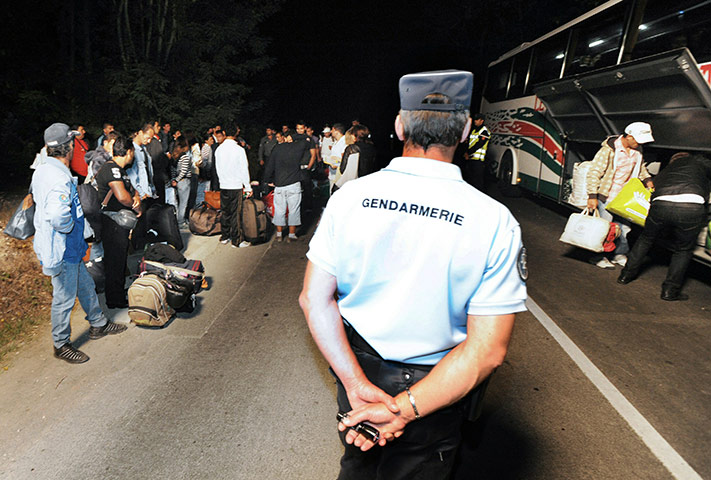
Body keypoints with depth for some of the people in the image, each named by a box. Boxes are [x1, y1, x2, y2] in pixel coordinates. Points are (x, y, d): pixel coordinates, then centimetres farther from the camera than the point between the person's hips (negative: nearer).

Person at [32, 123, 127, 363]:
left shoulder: (41, 170, 5)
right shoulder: (60, 179, -28)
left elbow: (36, 196, 24)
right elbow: (58, 215, -41)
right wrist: (69, 227, -21)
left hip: (68, 247, 10)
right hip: (62, 250, -10)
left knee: (85, 285, 22)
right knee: (65, 298, 6)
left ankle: (98, 324, 39)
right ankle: (61, 344, 25)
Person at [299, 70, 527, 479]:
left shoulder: (350, 196, -14)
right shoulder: (496, 222, -20)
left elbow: (315, 299, -14)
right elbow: (487, 349, -22)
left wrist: (358, 385, -16)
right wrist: (404, 408, -21)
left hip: (355, 364, 2)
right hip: (436, 383, -1)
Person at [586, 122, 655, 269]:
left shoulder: (637, 149, 2)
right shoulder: (609, 149, -19)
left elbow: (640, 166, 24)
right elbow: (594, 173, -19)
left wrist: (647, 179, 8)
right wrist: (592, 196, -22)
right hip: (607, 195, -7)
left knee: (625, 226, 11)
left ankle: (620, 255, 26)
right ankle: (598, 257, 12)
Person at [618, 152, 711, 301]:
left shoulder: (662, 173, 36)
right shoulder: (698, 160, 28)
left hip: (660, 205, 3)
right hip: (692, 208, -2)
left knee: (646, 239, 26)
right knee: (683, 250, 16)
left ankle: (626, 275, 32)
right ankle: (670, 290, 17)